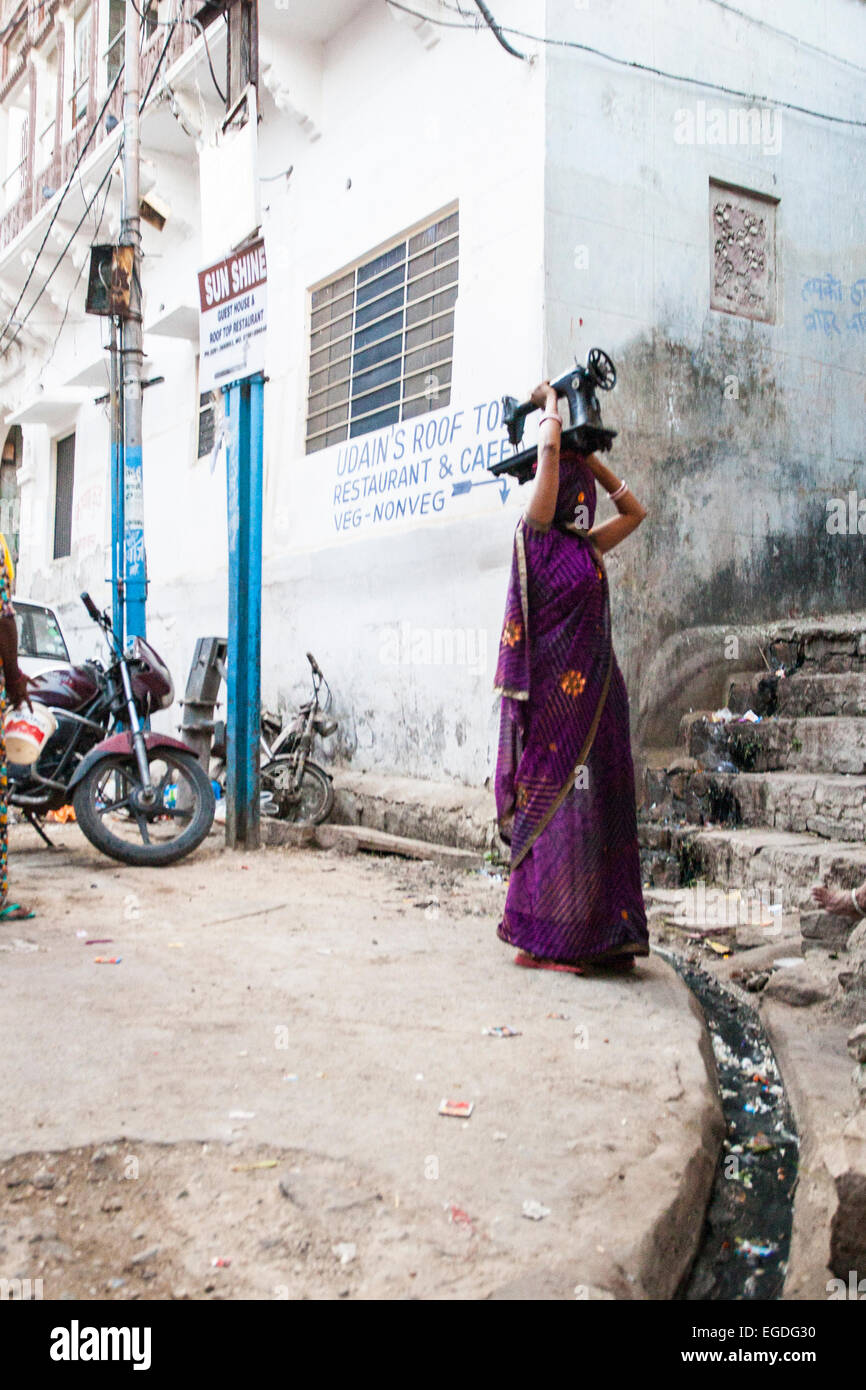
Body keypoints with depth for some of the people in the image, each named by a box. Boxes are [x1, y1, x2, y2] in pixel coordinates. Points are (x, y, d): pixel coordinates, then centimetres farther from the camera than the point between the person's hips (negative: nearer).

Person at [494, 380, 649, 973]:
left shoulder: (587, 547, 18)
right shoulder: (537, 535, -3)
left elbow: (635, 511, 32)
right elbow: (548, 449, -9)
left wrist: (591, 456, 26)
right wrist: (551, 402, 9)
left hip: (596, 693, 8)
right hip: (556, 695, -8)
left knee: (600, 806, 7)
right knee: (554, 806, -6)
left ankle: (601, 936, 13)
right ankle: (539, 939, 2)